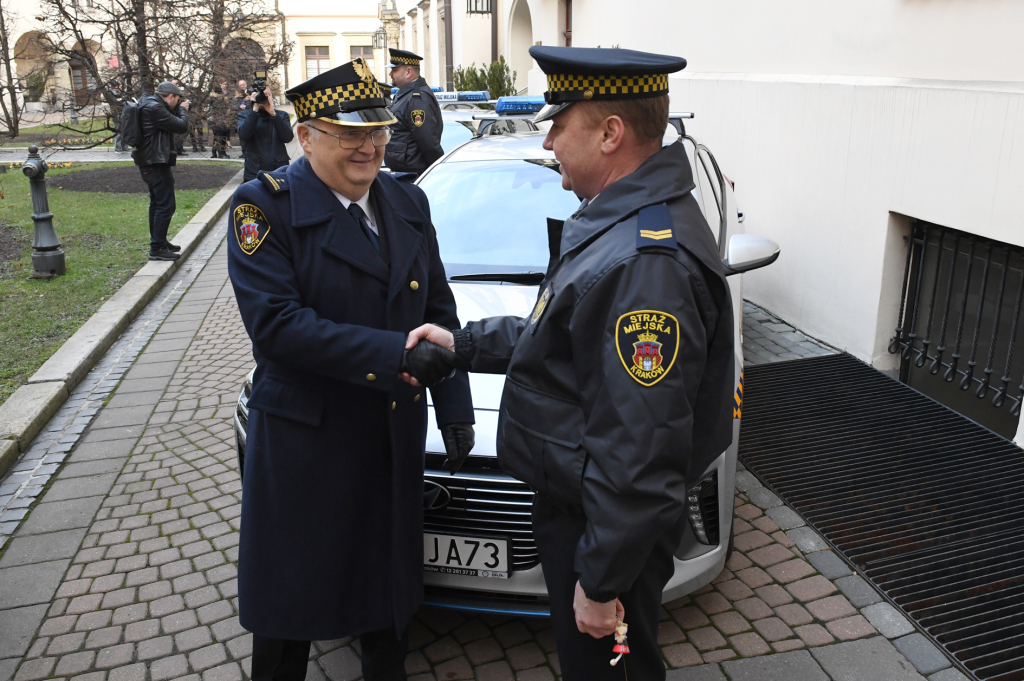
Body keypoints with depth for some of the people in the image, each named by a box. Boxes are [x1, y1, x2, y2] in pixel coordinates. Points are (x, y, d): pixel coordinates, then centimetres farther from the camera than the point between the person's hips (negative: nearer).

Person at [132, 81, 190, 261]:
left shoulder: (150, 105, 13)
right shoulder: (155, 108, -19)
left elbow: (172, 124, 18)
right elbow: (182, 127, -20)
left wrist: (178, 109, 7)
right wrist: (183, 109, -3)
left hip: (151, 163, 11)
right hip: (157, 163, -11)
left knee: (157, 203, 19)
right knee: (166, 205, -10)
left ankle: (159, 242, 30)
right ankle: (157, 248, -9)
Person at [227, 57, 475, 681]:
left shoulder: (409, 202, 5)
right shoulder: (264, 205, -12)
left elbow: (439, 310, 8)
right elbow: (276, 323, -23)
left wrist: (454, 407, 2)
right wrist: (394, 353, -28)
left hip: (395, 437, 5)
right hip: (303, 440, -4)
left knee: (389, 578, 20)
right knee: (291, 591, 14)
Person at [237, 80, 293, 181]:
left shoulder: (282, 115, 10)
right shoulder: (245, 115, 8)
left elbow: (288, 137, -9)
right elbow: (243, 135, -12)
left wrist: (272, 113, -15)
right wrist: (255, 109, -14)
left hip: (280, 172, 1)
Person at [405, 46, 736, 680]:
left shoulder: (648, 259, -31)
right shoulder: (623, 219, 5)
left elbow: (639, 455, -30)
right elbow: (561, 335, 16)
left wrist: (601, 579, -23)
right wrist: (464, 343, 11)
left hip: (608, 526, -9)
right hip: (575, 501, 10)